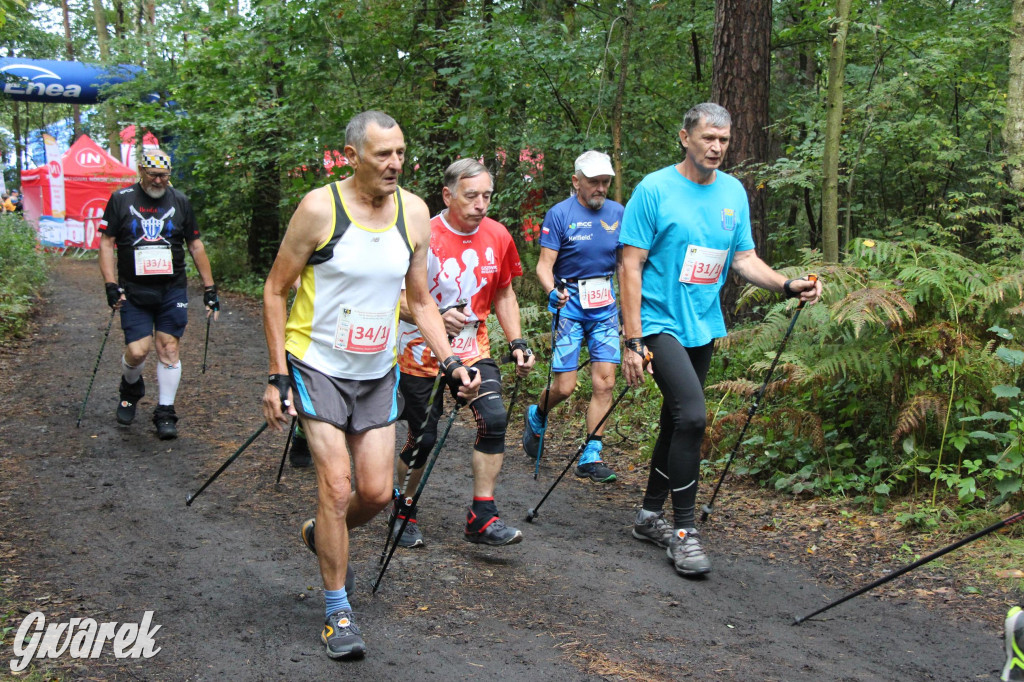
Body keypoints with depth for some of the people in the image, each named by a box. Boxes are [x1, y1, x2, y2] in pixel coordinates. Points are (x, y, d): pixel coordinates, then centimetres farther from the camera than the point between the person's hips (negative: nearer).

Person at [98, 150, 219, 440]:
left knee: (169, 348, -3)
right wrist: (111, 284, -8)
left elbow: (196, 246, 11)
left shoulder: (179, 202, 6)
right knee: (137, 350, -8)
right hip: (133, 292, -1)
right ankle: (131, 389, 25)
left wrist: (209, 288, 8)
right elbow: (106, 243, 2)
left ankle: (165, 413, 7)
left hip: (172, 290, 1)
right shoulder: (121, 200, 2)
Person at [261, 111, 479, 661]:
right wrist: (277, 377, -12)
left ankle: (322, 535, 38)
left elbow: (420, 300, 8)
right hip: (318, 366, -4)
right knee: (337, 486, -10)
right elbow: (275, 292, -8)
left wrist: (450, 363, -4)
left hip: (378, 370, 4)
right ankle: (337, 611, 7)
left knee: (377, 492, 4)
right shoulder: (320, 208, -15)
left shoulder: (414, 213, -2)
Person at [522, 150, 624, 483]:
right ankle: (537, 415, 30)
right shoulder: (559, 214, -7)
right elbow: (544, 266, -11)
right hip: (569, 304, -4)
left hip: (605, 305, 4)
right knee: (565, 387, -5)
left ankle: (591, 457, 3)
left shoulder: (618, 213, 6)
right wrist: (553, 291, -30)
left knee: (605, 381, -5)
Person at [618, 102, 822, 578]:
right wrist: (633, 341, -16)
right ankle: (683, 530, -10)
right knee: (692, 415, -21)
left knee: (678, 421, 14)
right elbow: (631, 265, -11)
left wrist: (786, 285, -9)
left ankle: (650, 516, 30)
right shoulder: (655, 190, -10)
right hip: (660, 323, -6)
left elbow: (744, 258, 11)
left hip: (703, 326, 7)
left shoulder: (734, 192, 7)